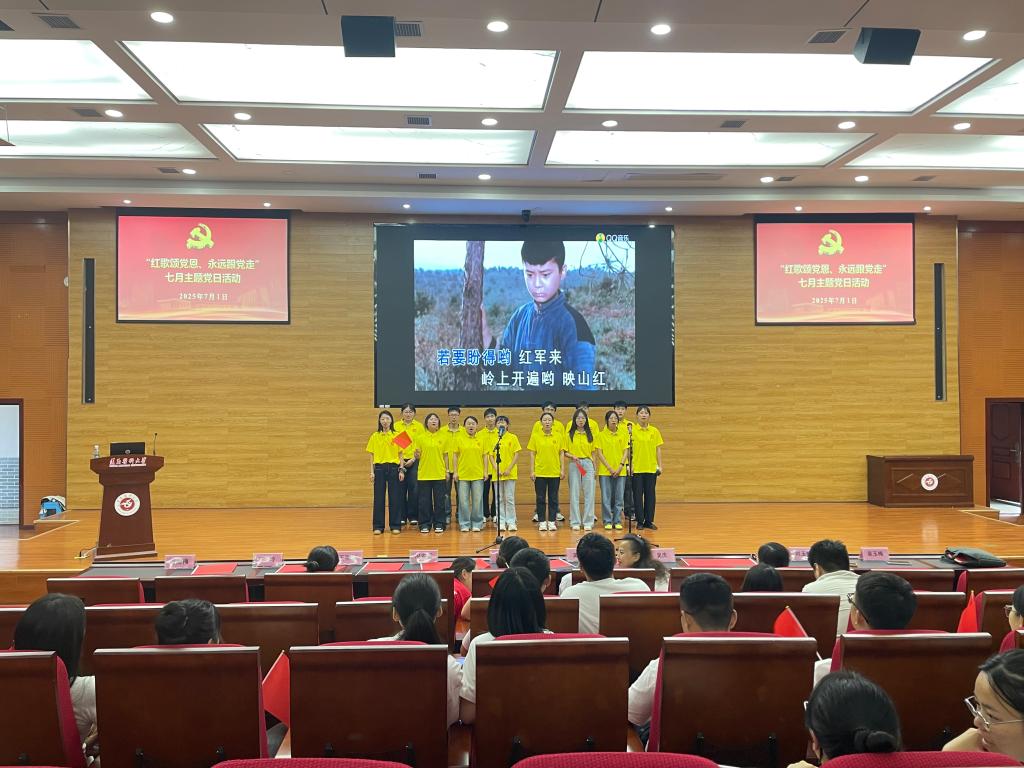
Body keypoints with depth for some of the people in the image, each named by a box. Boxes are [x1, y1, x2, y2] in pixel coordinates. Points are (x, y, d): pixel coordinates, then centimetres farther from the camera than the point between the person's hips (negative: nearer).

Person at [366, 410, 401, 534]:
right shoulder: (374, 436, 6)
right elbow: (372, 455, 6)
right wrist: (372, 472, 0)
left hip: (393, 468, -1)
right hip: (379, 468, 1)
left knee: (394, 497, 2)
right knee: (378, 497, 3)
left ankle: (395, 525, 11)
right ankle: (378, 526, 10)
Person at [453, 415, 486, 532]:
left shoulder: (481, 440, 4)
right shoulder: (460, 439, 2)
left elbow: (484, 456, 7)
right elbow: (455, 456, 4)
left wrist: (485, 472, 2)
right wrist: (455, 472, -1)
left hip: (478, 475, 0)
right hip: (463, 475, 0)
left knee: (477, 500, 4)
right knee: (463, 500, 2)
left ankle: (477, 523, 15)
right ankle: (464, 524, 12)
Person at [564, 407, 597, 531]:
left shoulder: (590, 434, 8)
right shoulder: (569, 435, 3)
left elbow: (592, 452, 11)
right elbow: (565, 452, 3)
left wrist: (594, 468, 7)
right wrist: (572, 456, -16)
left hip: (588, 464, 1)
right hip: (574, 465, -1)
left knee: (589, 493, 0)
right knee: (574, 494, 1)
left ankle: (588, 522, 7)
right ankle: (575, 522, 8)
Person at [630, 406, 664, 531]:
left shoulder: (654, 431, 5)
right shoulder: (632, 430, -2)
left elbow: (658, 449, 8)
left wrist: (659, 465, 4)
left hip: (651, 468, 2)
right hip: (636, 468, -2)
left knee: (650, 494, 5)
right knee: (638, 494, 2)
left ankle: (649, 521, 14)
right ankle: (640, 521, 10)